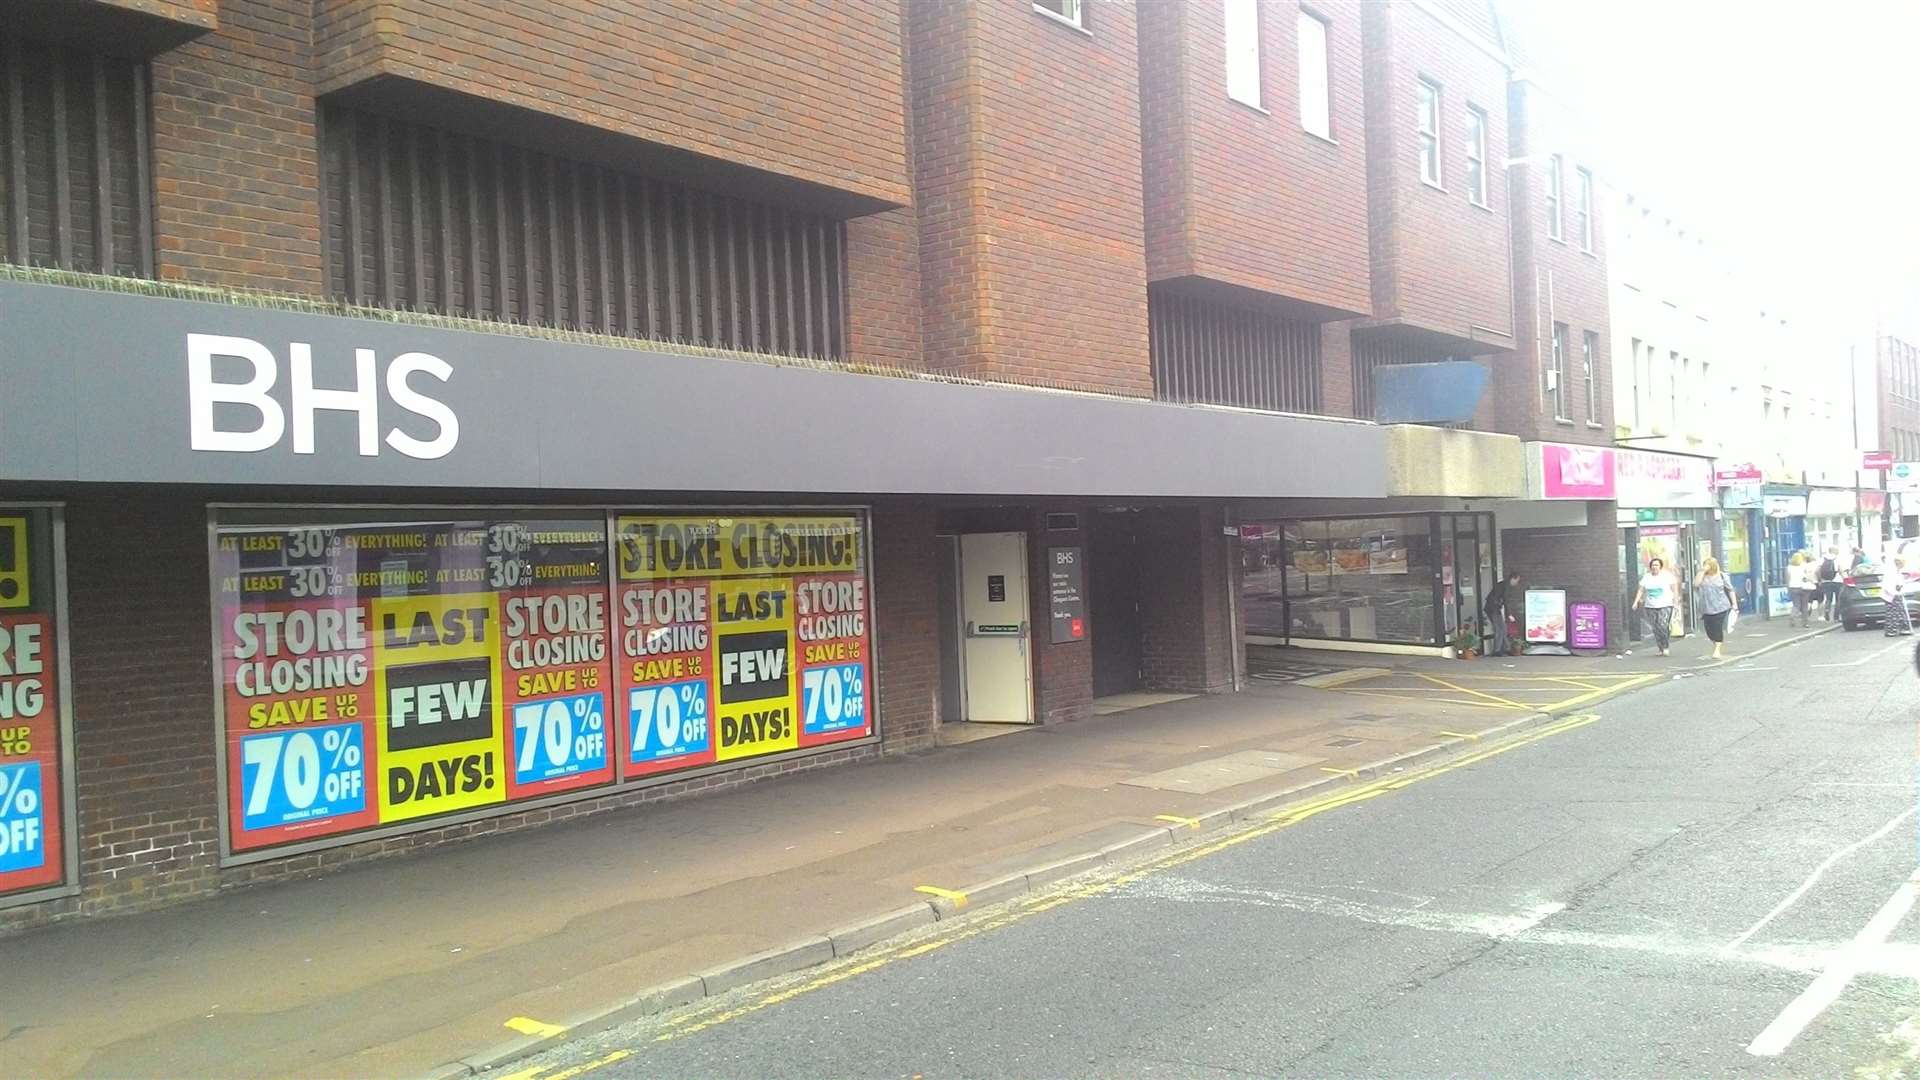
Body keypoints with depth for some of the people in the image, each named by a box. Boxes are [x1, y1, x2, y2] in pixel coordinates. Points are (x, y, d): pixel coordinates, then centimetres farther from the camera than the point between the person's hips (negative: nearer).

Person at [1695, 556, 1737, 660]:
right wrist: (1702, 571, -15)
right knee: (1710, 630, 6)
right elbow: (1696, 584, -15)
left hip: (1720, 607, -3)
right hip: (1707, 608, 3)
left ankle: (1717, 650, 0)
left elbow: (1730, 589, 5)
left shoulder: (1721, 576, -1)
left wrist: (1734, 603, 1)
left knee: (1719, 629, -6)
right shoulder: (1703, 577, 4)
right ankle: (1716, 646, 29)